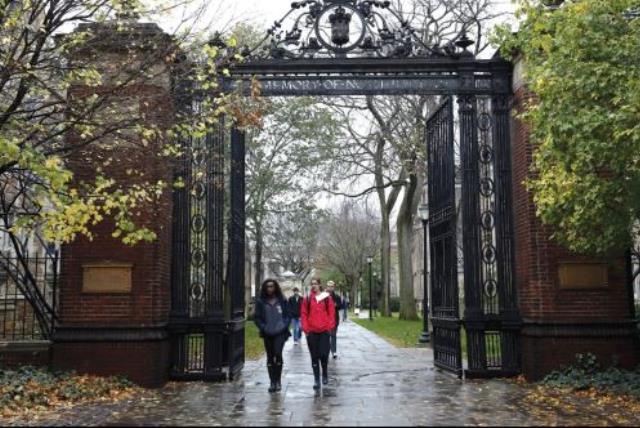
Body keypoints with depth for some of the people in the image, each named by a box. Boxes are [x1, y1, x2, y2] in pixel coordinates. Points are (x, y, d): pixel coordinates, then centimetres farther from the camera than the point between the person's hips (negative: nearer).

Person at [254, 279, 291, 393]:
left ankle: (278, 381, -3)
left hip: (280, 333, -2)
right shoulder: (260, 302, 4)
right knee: (270, 357, 7)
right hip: (267, 333, 2)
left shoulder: (282, 301, 4)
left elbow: (288, 315, 7)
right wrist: (263, 328, -9)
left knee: (278, 354, -15)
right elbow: (257, 317, 5)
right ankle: (272, 382, 16)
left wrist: (284, 326, -8)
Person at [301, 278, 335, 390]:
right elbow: (303, 314, 4)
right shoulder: (307, 298, 5)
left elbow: (331, 312, 3)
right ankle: (316, 379, 11)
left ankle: (325, 374, 24)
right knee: (314, 356, 4)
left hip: (324, 331, -1)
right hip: (311, 331, 1)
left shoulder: (327, 297, 2)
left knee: (324, 354, -3)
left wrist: (330, 326, -3)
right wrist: (305, 328, -4)